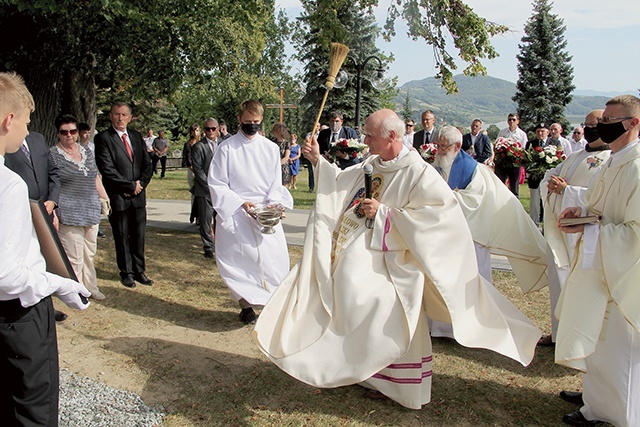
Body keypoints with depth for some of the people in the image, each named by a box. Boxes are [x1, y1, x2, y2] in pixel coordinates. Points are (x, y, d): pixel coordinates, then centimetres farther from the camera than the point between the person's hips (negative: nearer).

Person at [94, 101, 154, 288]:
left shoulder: (136, 136, 12)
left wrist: (140, 184, -5)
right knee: (122, 237, 7)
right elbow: (107, 170, -13)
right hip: (118, 197, -4)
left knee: (139, 236, 9)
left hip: (138, 196, 4)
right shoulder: (103, 138, -5)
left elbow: (148, 164, 11)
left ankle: (139, 271, 21)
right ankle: (126, 273, 20)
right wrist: (130, 186, -12)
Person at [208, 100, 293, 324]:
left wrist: (273, 203, -11)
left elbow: (276, 183, 8)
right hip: (235, 214, -2)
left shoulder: (271, 148, 6)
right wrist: (241, 203, -15)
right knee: (238, 259, 0)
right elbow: (216, 183, -3)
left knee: (275, 257, -4)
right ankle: (245, 304, 16)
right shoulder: (227, 148, -2)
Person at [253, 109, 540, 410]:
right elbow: (341, 183, 22)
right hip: (357, 255, 7)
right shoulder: (371, 165, 6)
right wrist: (318, 161, 11)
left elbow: (441, 212, -24)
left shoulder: (418, 172, -16)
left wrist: (384, 212, -23)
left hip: (387, 266, -7)